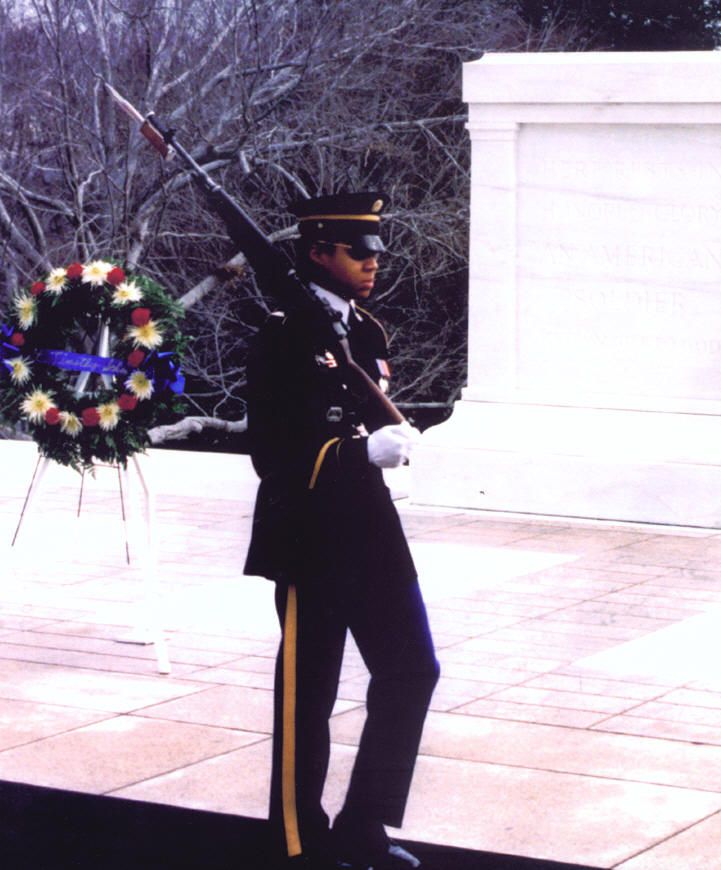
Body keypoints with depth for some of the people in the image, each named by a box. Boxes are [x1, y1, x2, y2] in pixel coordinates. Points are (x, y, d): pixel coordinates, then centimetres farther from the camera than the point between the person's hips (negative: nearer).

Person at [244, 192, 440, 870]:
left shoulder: (368, 332, 12)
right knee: (308, 690, 2)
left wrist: (394, 436, 2)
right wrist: (366, 449, -21)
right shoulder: (285, 337, -12)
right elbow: (274, 452, -16)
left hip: (370, 526, 8)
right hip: (311, 534, -8)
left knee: (411, 669, 8)